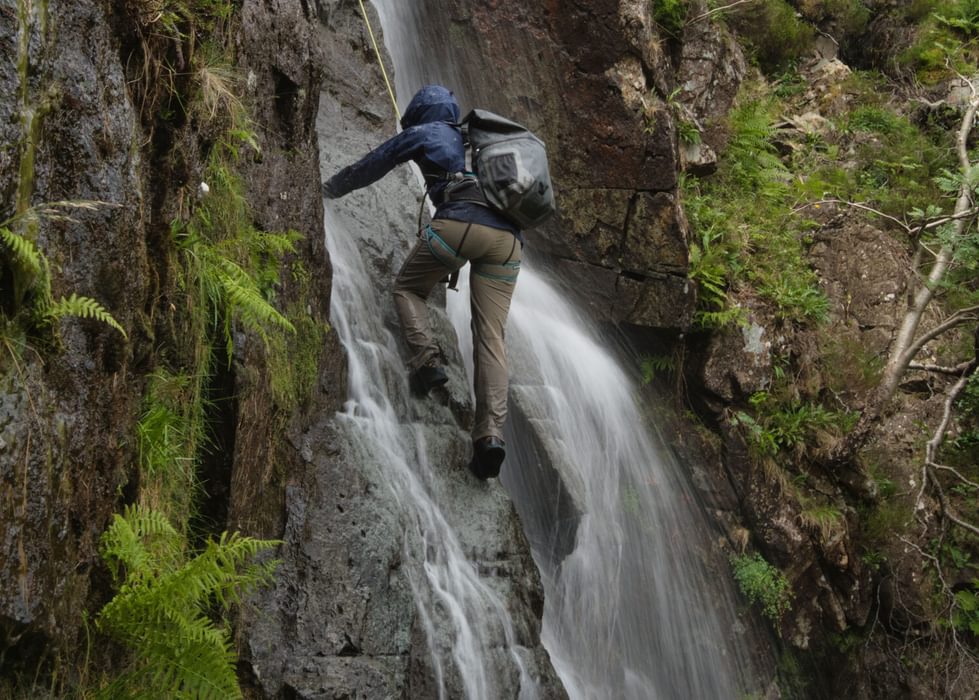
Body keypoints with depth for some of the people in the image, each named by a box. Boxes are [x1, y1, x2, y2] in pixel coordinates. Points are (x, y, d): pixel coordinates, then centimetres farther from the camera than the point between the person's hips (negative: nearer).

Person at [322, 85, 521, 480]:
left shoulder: (421, 133, 20)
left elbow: (368, 169, 28)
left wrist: (330, 189, 45)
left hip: (460, 222, -4)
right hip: (508, 236, 5)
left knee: (408, 288, 21)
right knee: (491, 337, 0)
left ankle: (426, 360, -4)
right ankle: (491, 433, -16)